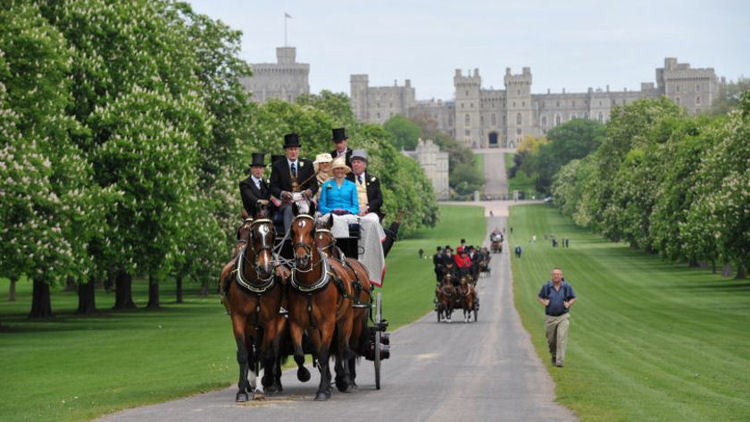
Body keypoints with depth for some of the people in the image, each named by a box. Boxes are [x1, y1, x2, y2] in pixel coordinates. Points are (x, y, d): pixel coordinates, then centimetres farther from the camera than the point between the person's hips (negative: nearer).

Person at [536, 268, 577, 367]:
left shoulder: (567, 286, -3)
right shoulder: (547, 286, -4)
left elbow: (573, 298, 9)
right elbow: (539, 297, 9)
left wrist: (568, 304, -11)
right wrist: (544, 302, -11)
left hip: (563, 317, -1)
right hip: (550, 317, 1)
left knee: (562, 338, -16)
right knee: (551, 340, 10)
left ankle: (560, 361, -18)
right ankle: (554, 356, 39)